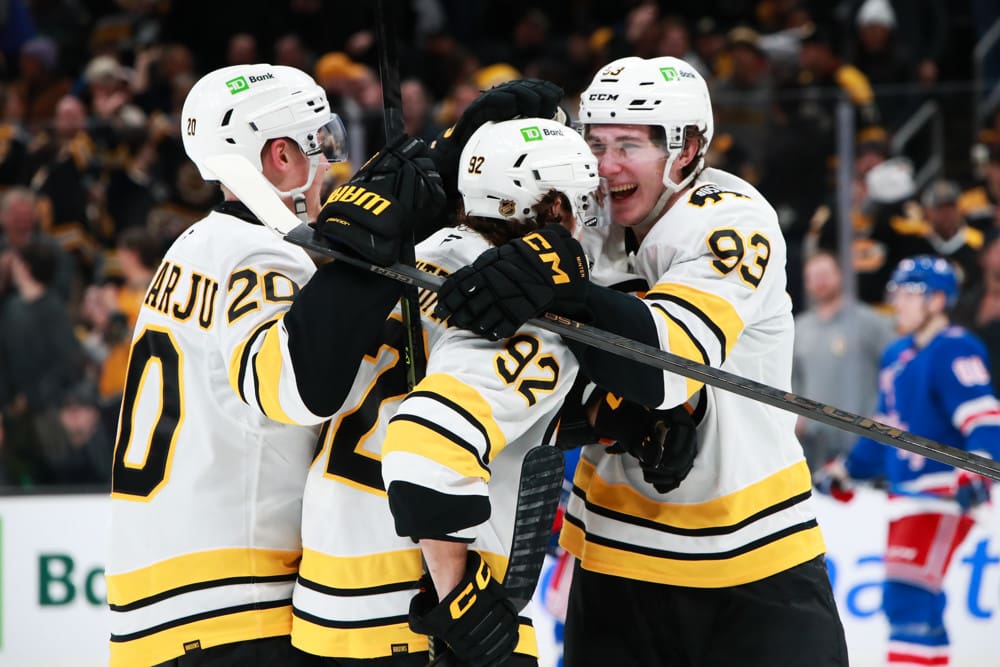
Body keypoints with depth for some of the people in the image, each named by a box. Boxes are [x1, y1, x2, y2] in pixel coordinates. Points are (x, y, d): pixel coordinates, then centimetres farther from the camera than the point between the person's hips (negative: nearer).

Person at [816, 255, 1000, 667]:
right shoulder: (897, 356, 18)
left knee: (908, 597, -18)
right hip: (906, 494, 10)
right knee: (913, 605, 10)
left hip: (944, 493, -10)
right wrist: (846, 472, 29)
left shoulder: (954, 351, -11)